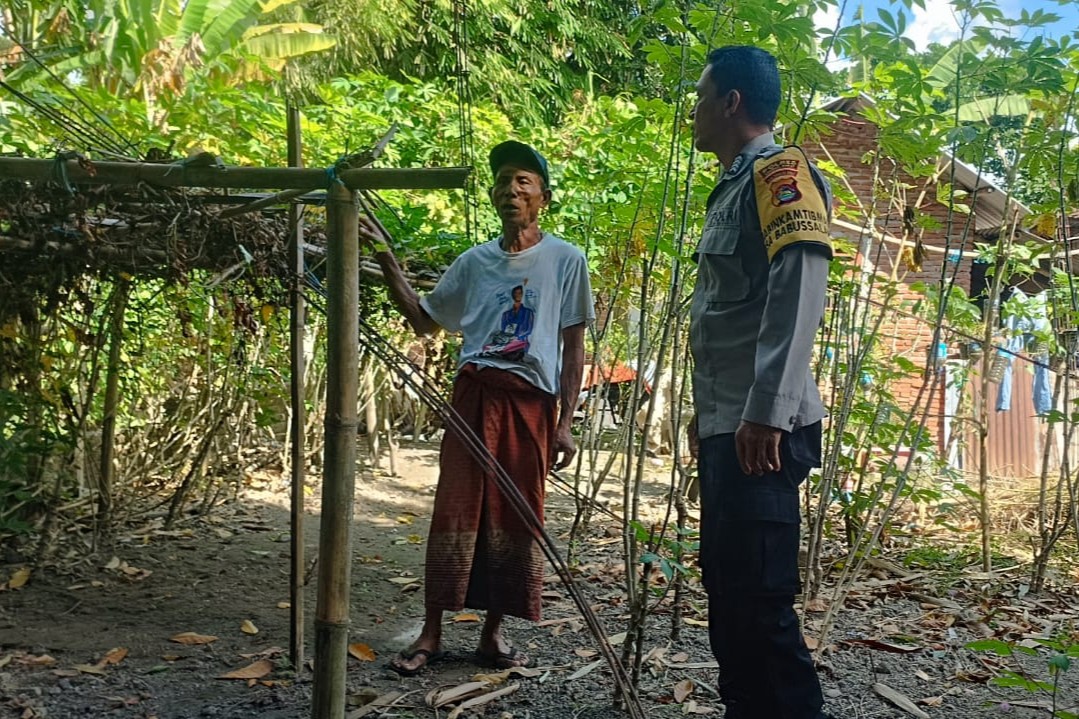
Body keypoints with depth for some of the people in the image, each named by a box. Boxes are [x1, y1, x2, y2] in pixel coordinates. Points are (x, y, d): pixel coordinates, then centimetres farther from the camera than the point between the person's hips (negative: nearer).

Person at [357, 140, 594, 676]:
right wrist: (388, 262, 6)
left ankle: (493, 633, 16)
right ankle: (431, 633, 7)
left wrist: (566, 421, -3)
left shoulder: (565, 260, 4)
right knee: (454, 508, -1)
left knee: (515, 515, 4)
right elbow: (422, 320, 18)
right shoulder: (474, 262, 11)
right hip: (474, 393, 2)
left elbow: (573, 345, 3)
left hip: (531, 400, -2)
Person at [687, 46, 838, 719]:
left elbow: (800, 293, -20)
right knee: (728, 592, 13)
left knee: (758, 599, -10)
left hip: (761, 428, -10)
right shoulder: (734, 187, 22)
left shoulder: (779, 170, -7)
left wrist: (768, 410, -26)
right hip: (726, 424, 10)